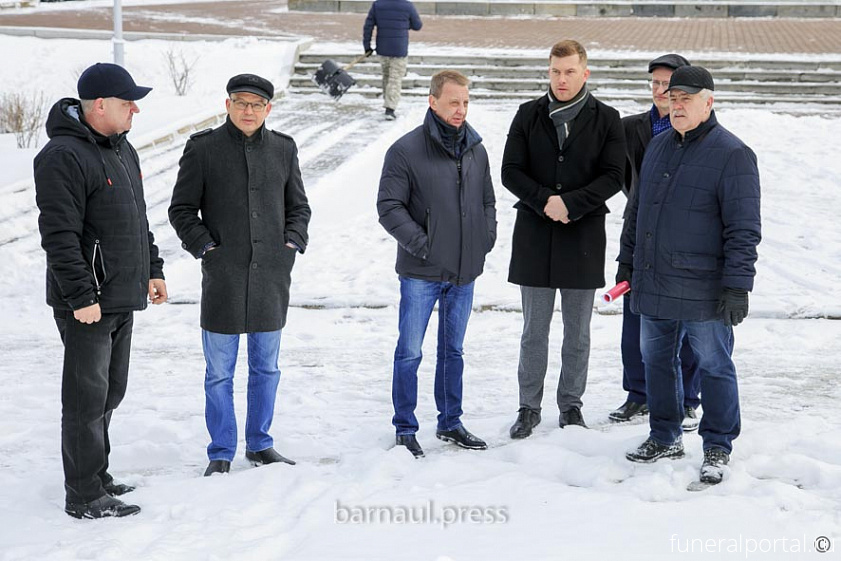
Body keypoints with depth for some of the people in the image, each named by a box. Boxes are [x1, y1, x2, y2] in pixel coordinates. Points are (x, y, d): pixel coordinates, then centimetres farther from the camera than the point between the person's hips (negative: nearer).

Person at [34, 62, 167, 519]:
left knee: (109, 391, 16)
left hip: (122, 297, 9)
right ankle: (84, 495, 4)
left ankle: (95, 476, 28)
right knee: (87, 395, -3)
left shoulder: (121, 148, 13)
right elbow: (59, 236, -22)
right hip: (86, 301, -9)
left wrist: (152, 269, 19)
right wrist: (81, 297, -23)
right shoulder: (63, 157, -18)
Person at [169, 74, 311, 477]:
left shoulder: (283, 149, 7)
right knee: (220, 372, 2)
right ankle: (221, 453, 13)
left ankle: (259, 444, 26)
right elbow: (181, 209, 1)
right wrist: (205, 248, -10)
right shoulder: (203, 148, -3)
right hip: (223, 277, -3)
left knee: (266, 368, 13)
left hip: (272, 277, 4)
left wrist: (292, 243, 2)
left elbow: (298, 206, 17)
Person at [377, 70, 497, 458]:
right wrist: (421, 244, -18)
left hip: (464, 272, 5)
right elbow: (389, 206, -11)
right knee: (410, 352, 1)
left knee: (453, 350, 16)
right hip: (421, 272, -5)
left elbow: (487, 201, 19)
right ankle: (405, 430, 11)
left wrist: (486, 238, 4)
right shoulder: (406, 150, -10)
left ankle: (450, 422, 27)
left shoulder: (475, 150, 8)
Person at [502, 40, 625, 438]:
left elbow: (613, 177, -6)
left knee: (578, 333, 9)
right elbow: (510, 171, 0)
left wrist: (571, 203, -17)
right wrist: (545, 200, -15)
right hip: (535, 236, 1)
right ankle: (529, 407, 17)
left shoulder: (606, 120, 0)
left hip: (584, 236, 0)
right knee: (534, 331, 7)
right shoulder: (529, 115, 3)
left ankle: (571, 404, 22)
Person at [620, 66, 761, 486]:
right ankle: (665, 438, 29)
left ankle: (717, 448, 13)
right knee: (656, 360, 14)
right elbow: (638, 210, 21)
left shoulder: (732, 155, -10)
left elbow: (743, 228, -13)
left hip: (703, 289, -7)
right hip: (653, 286, 7)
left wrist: (737, 285, -17)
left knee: (713, 365, 2)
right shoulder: (658, 147, 11)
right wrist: (629, 261, 19)